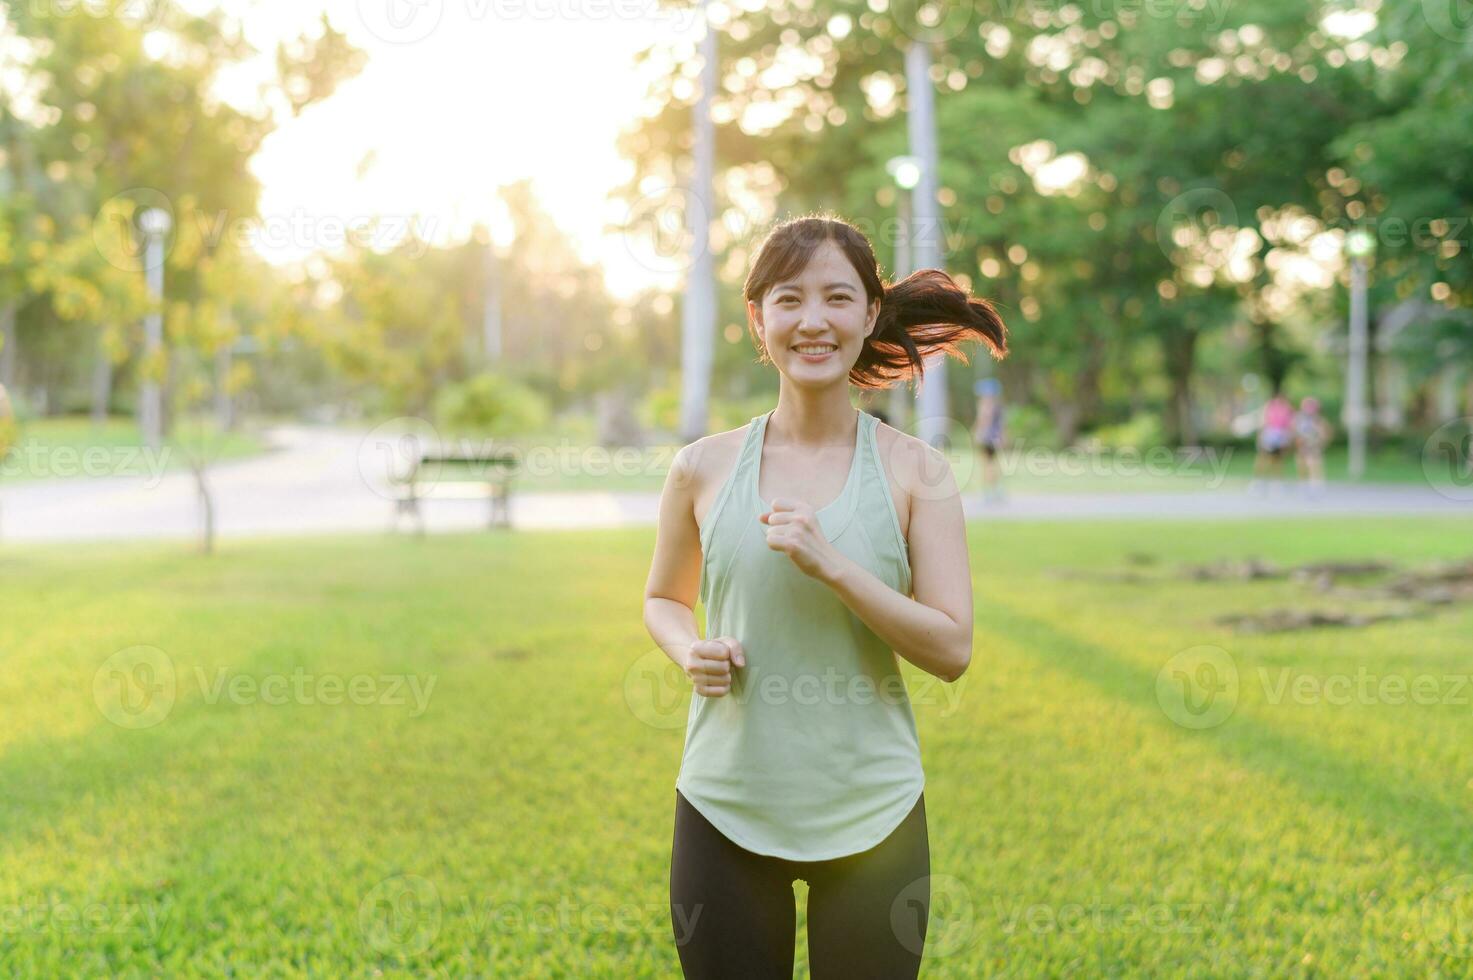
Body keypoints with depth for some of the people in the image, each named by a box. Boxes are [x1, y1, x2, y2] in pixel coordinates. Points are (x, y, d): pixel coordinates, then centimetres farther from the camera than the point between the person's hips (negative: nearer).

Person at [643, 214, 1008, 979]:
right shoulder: (704, 468, 0)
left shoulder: (914, 470, -4)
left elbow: (952, 649, -8)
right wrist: (691, 653, -6)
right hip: (725, 810, 1)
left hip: (872, 817, -1)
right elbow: (664, 599, 16)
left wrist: (832, 567, -19)